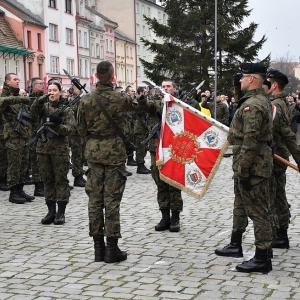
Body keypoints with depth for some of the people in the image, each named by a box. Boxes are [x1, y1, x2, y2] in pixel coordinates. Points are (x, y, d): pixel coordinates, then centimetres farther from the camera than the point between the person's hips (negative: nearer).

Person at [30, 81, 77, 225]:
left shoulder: (66, 109, 2)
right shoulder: (44, 106, 9)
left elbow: (71, 128, -7)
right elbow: (33, 110, -12)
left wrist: (57, 126, -24)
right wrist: (40, 100, -29)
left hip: (60, 149, -3)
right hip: (43, 147, 3)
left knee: (61, 180, 0)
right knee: (47, 180, 8)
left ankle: (61, 212, 6)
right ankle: (51, 211, 16)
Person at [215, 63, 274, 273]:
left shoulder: (252, 105, -20)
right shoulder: (261, 101, 14)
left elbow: (250, 141, -25)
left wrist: (244, 171, -23)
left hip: (252, 166, -11)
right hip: (255, 163, 11)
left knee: (258, 211, -5)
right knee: (241, 206, 22)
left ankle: (262, 258, 2)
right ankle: (236, 245, 36)